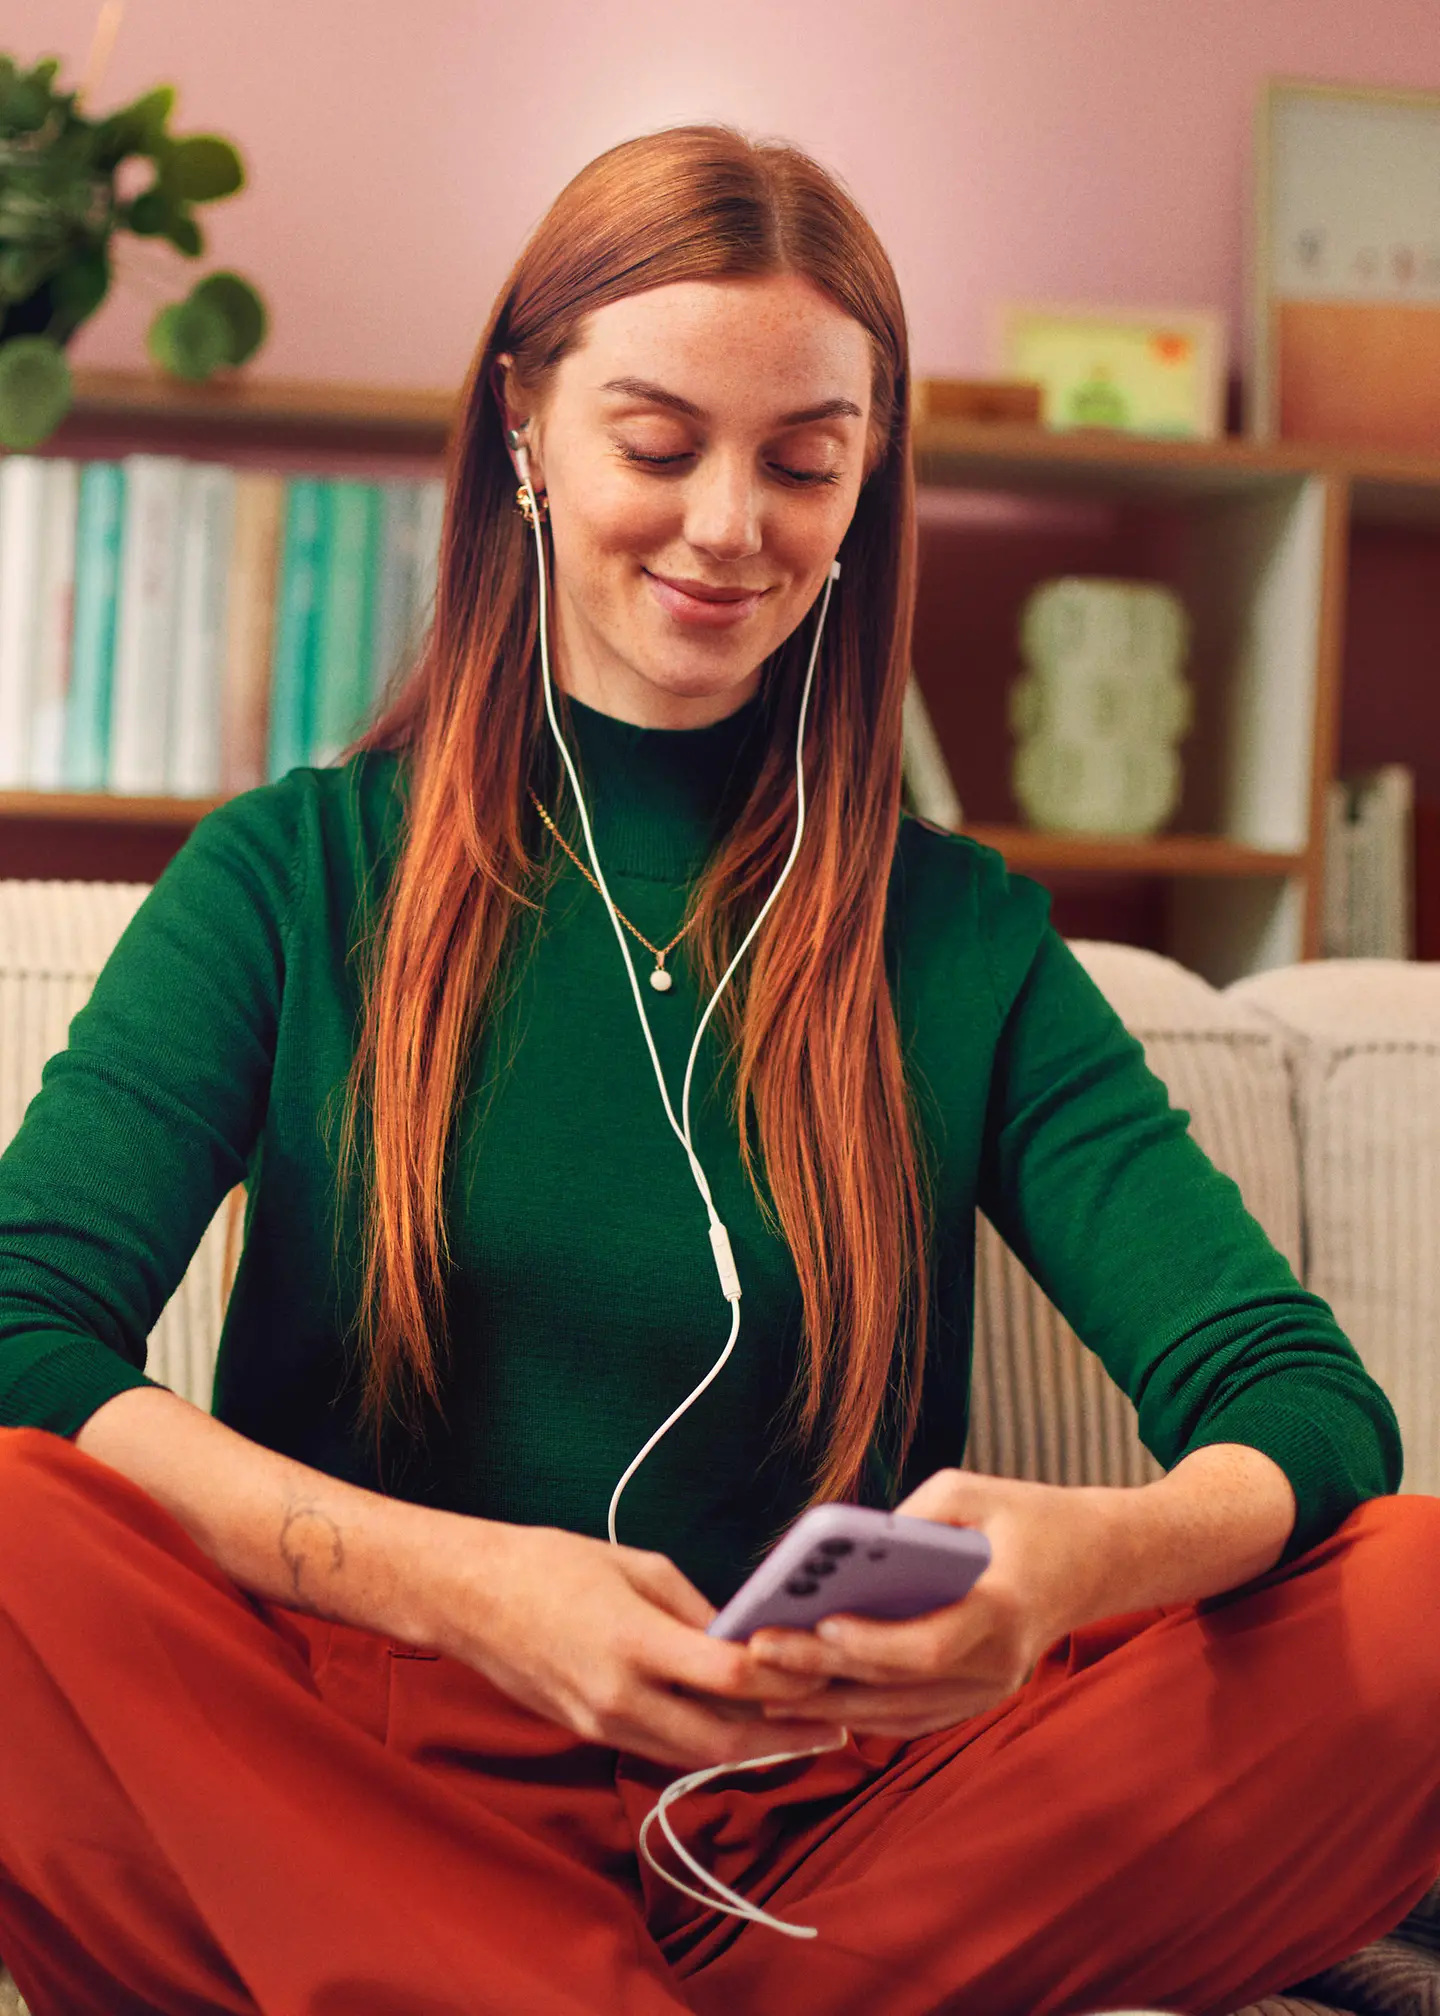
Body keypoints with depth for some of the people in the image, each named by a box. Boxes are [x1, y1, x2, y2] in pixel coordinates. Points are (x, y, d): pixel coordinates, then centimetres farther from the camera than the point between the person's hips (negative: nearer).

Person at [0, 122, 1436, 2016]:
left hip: (827, 1815, 2)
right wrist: (456, 1585, -24)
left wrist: (1093, 1555, -24)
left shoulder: (971, 943, 11)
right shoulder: (296, 875, 7)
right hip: (356, 1776, -1)